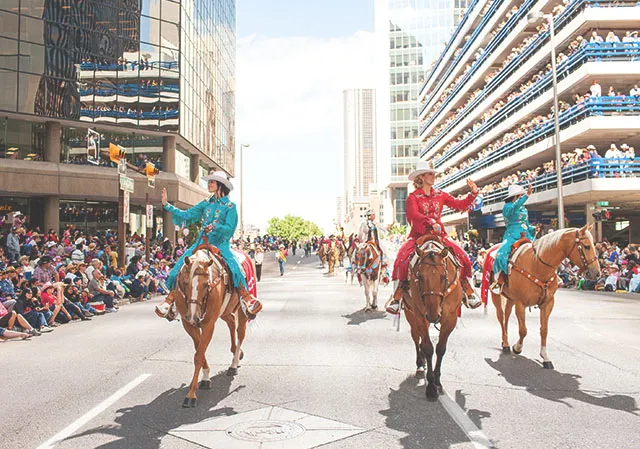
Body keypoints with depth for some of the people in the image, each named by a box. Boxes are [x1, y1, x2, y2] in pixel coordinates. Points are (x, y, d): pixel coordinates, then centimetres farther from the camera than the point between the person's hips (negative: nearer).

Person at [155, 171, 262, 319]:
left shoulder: (230, 206, 2)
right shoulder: (205, 204, 16)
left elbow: (229, 227, -8)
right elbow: (185, 215, 15)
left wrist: (215, 227, -27)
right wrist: (166, 205, 11)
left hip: (220, 242, -5)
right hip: (202, 241, 5)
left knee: (233, 266, -30)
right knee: (181, 264, -12)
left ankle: (247, 298, -23)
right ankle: (170, 299, -7)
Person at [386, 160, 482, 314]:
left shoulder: (440, 195, 12)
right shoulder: (413, 197, -2)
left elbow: (460, 205, 13)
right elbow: (413, 214, -21)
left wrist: (473, 193, 0)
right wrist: (431, 222, -34)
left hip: (439, 235, 4)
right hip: (418, 236, -3)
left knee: (462, 256, -15)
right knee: (403, 258, -27)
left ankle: (468, 292, 0)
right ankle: (397, 297, -16)